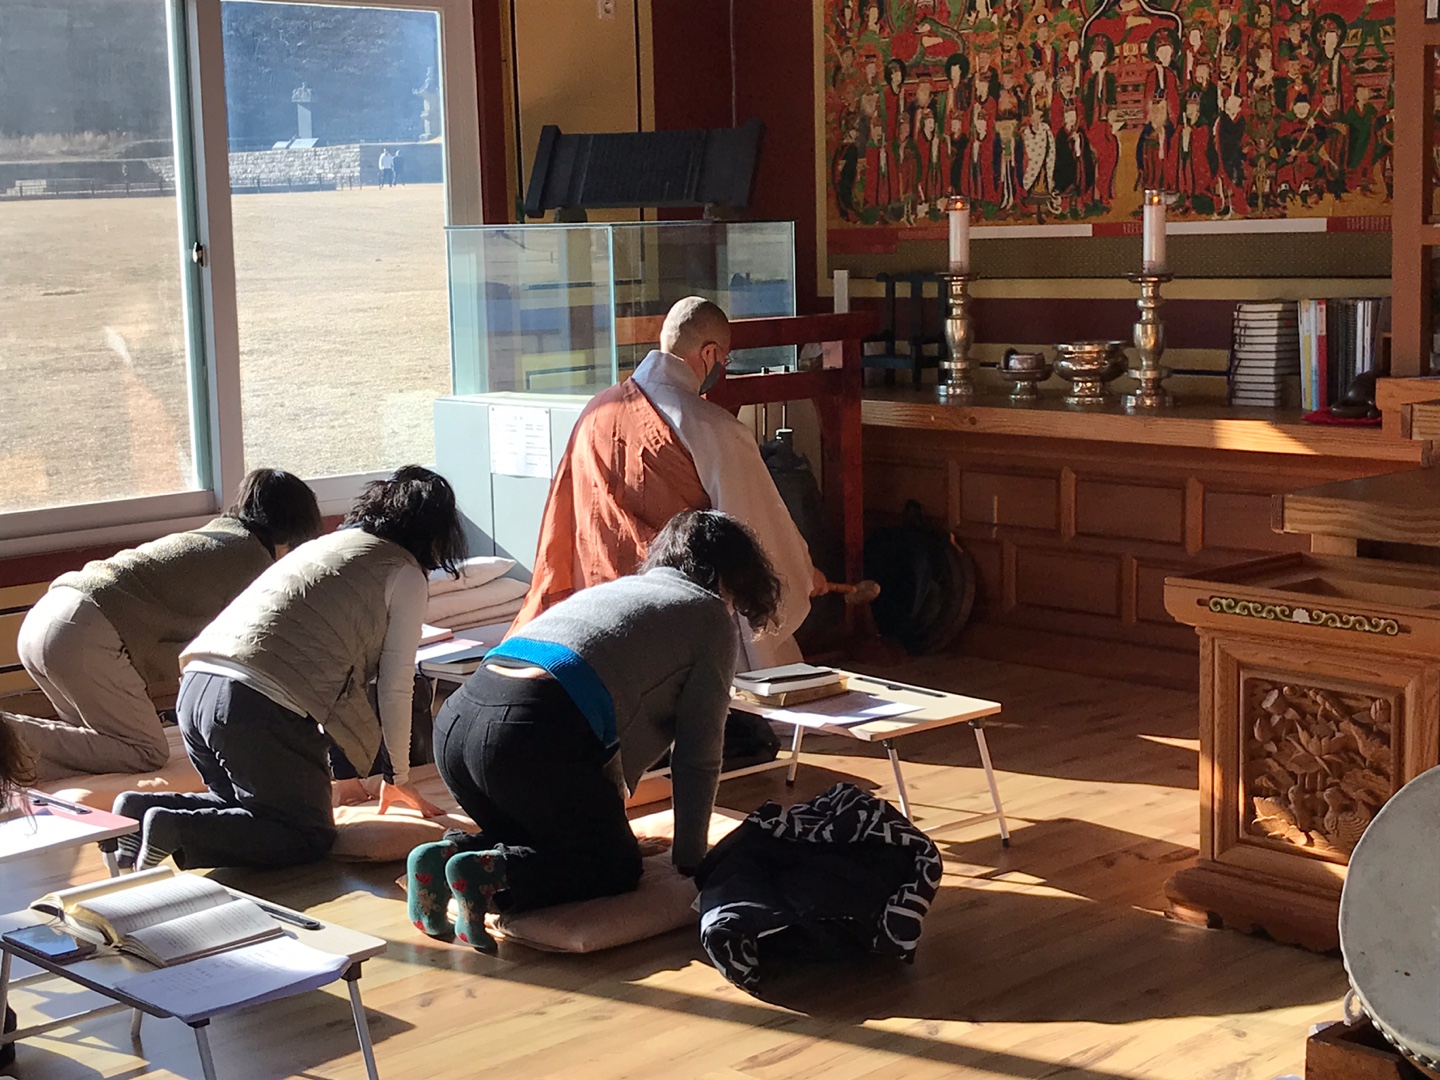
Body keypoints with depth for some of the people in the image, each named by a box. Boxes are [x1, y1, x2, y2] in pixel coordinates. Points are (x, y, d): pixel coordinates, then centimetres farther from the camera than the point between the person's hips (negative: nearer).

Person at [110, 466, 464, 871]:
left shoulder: (327, 545, 28)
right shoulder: (406, 575, 5)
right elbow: (395, 688, 6)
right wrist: (398, 777, 21)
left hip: (196, 689, 8)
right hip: (259, 708, -8)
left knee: (252, 809, 27)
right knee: (309, 838, 6)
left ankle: (142, 809, 5)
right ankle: (178, 830, -14)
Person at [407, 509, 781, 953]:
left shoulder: (618, 588, 33)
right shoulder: (712, 617, 12)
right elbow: (697, 757, 10)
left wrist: (608, 812, 52)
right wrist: (688, 858, 21)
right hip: (530, 734, -8)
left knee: (540, 841, 28)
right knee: (618, 867, 11)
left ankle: (447, 854, 2)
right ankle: (489, 872, -12)